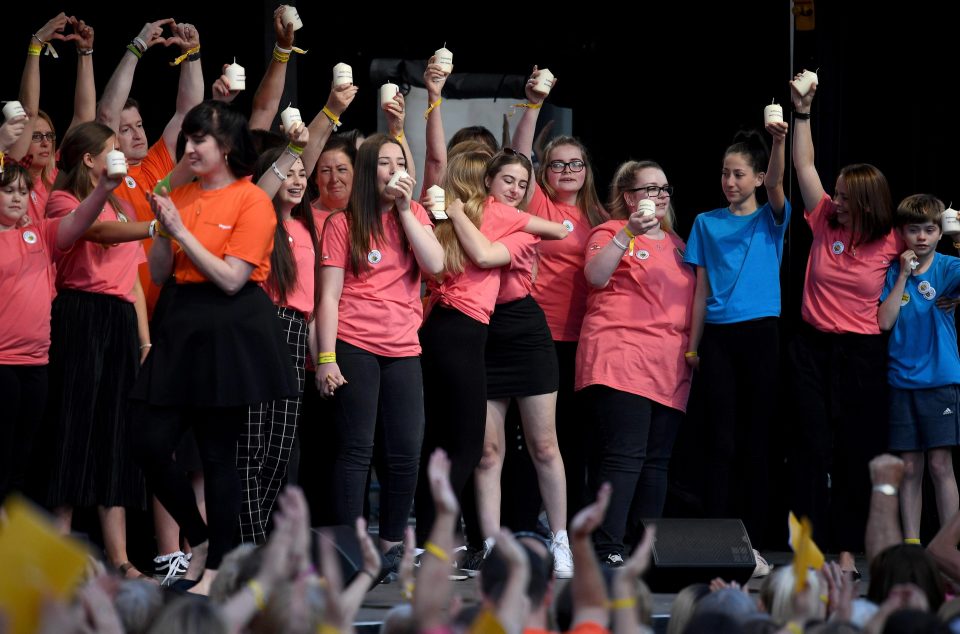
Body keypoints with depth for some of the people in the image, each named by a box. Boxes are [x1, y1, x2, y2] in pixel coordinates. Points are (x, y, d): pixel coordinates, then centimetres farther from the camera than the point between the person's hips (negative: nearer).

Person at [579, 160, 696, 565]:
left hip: (669, 366, 7)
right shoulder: (612, 232, 2)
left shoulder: (676, 243, 23)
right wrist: (628, 234, -26)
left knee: (657, 459, 5)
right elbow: (595, 275, -18)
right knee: (625, 454, -15)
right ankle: (607, 550, -17)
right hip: (621, 359, -7)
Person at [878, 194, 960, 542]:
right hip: (902, 380, 2)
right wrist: (903, 275, -8)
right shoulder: (893, 273, 4)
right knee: (910, 468, 6)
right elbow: (884, 322, -5)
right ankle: (911, 544, 11)